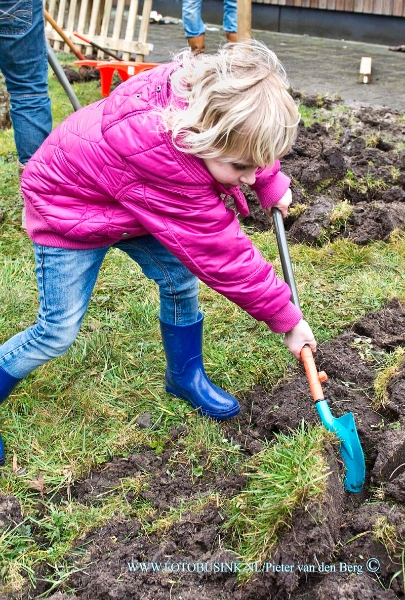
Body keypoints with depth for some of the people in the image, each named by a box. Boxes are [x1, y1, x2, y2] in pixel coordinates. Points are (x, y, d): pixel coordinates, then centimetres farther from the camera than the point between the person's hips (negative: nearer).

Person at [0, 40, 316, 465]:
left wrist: (271, 183, 2)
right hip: (67, 207, -7)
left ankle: (185, 376, 24)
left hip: (131, 201, 7)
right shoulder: (166, 164, -45)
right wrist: (286, 319, -22)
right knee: (58, 331, -5)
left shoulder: (205, 95, -26)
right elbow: (225, 258, -33)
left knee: (180, 277, 1)